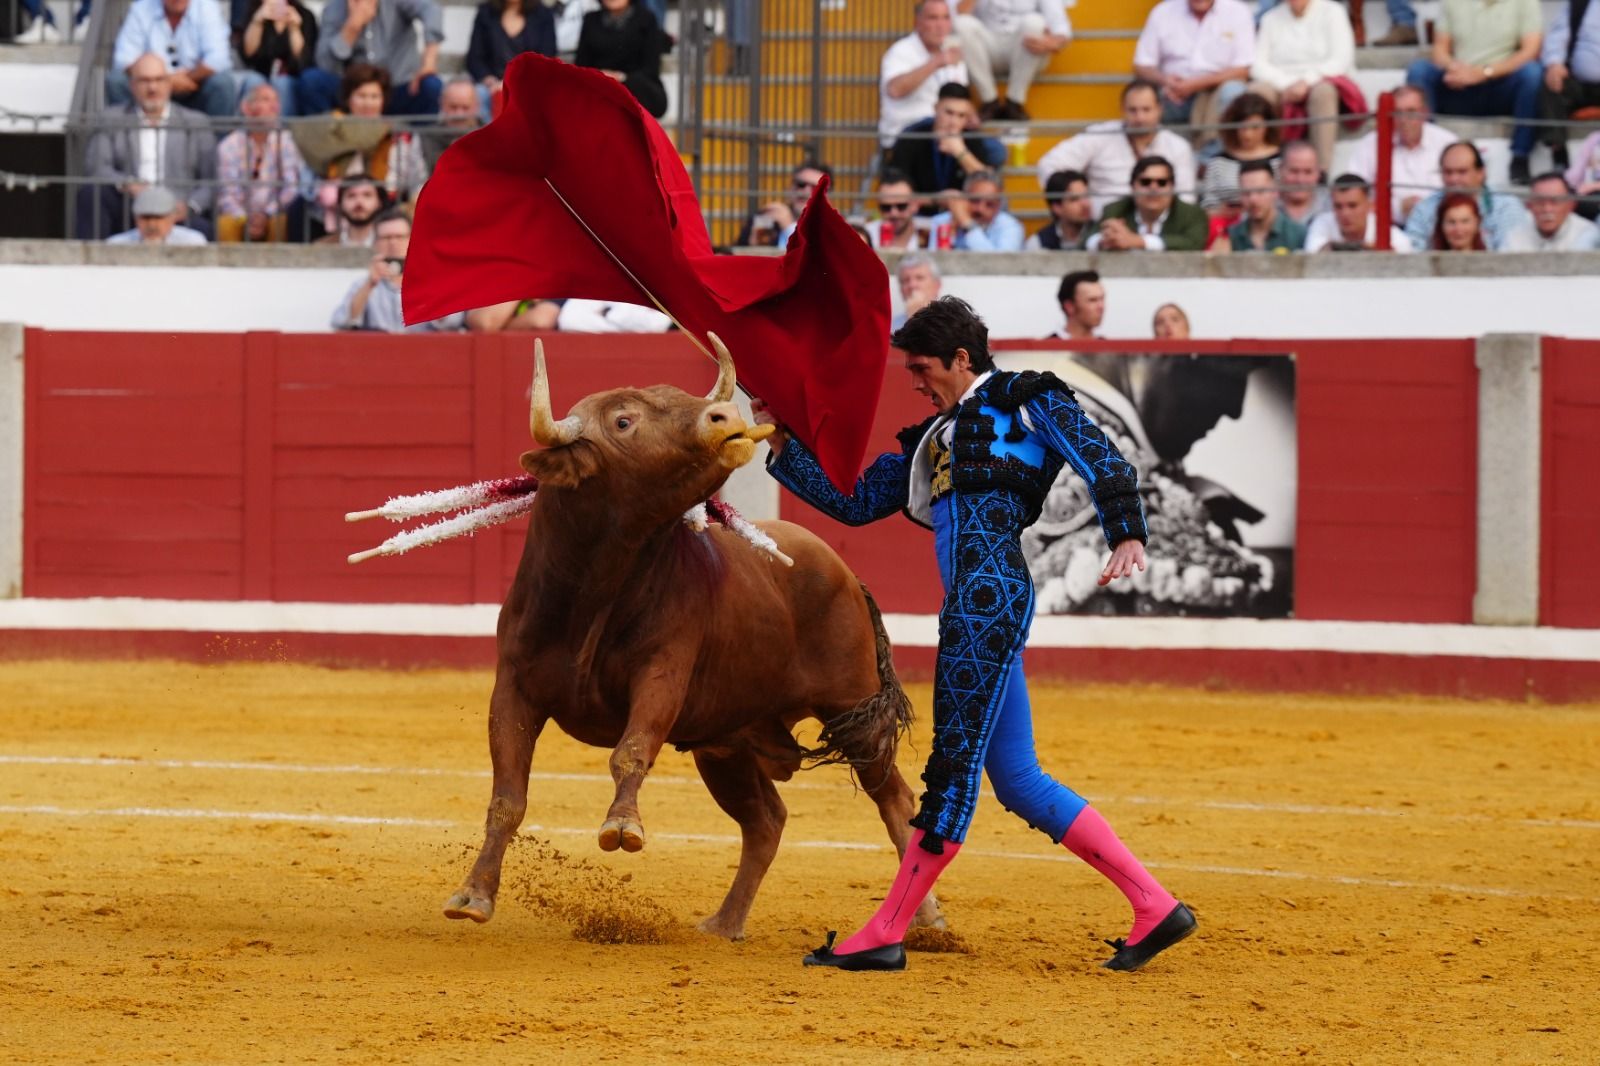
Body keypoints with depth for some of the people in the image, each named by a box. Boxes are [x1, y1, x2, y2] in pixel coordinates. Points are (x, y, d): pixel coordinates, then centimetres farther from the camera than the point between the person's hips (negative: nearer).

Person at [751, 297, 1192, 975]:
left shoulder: (1025, 402, 6)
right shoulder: (932, 441, 28)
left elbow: (1101, 460, -6)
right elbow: (854, 502, 28)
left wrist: (1125, 536, -21)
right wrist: (783, 447, 21)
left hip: (991, 593, -10)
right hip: (971, 609, 10)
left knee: (956, 766, -6)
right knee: (1017, 781, 7)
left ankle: (885, 935, -5)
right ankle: (1154, 908, 7)